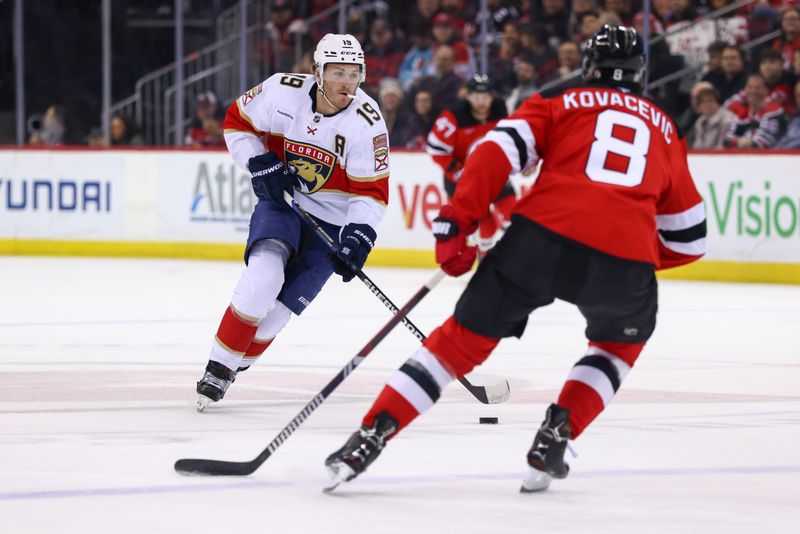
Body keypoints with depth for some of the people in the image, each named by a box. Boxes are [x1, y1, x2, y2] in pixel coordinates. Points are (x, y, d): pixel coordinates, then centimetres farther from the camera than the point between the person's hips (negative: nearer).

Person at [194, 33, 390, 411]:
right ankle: (218, 365, -15)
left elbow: (372, 191, -15)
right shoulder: (283, 91, -16)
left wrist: (358, 238, -28)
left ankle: (232, 369, 14)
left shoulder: (367, 123, -19)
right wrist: (260, 164, -12)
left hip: (333, 219, 0)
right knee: (264, 273, -25)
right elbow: (237, 121, 1)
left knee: (280, 307, -7)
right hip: (281, 199, 0)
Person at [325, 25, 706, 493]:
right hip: (625, 258, 1)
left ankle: (369, 438, 2)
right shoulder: (664, 130, 28)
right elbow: (689, 238, 30)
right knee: (622, 341, 33)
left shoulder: (560, 104, 21)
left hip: (544, 237, -1)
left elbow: (500, 150, 2)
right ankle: (554, 438, 14)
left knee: (461, 340, 13)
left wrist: (456, 222, 1)